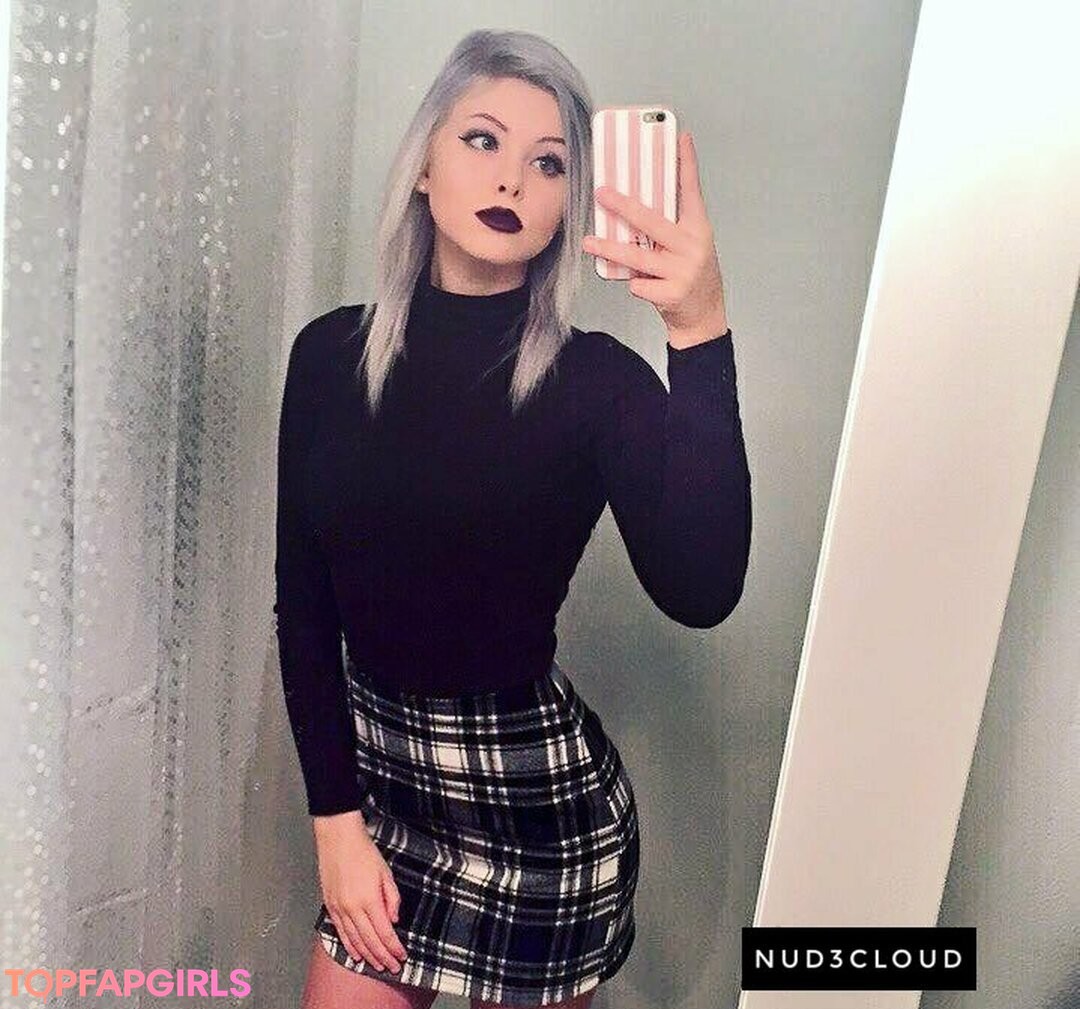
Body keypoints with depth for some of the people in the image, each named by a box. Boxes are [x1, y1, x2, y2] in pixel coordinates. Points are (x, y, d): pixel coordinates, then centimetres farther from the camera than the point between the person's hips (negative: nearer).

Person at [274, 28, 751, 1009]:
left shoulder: (596, 378, -12)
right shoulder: (332, 351, -3)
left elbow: (701, 592, -28)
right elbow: (303, 602, 0)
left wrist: (701, 339, -37)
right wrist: (336, 816, 0)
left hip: (541, 794, -3)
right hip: (381, 776, 3)